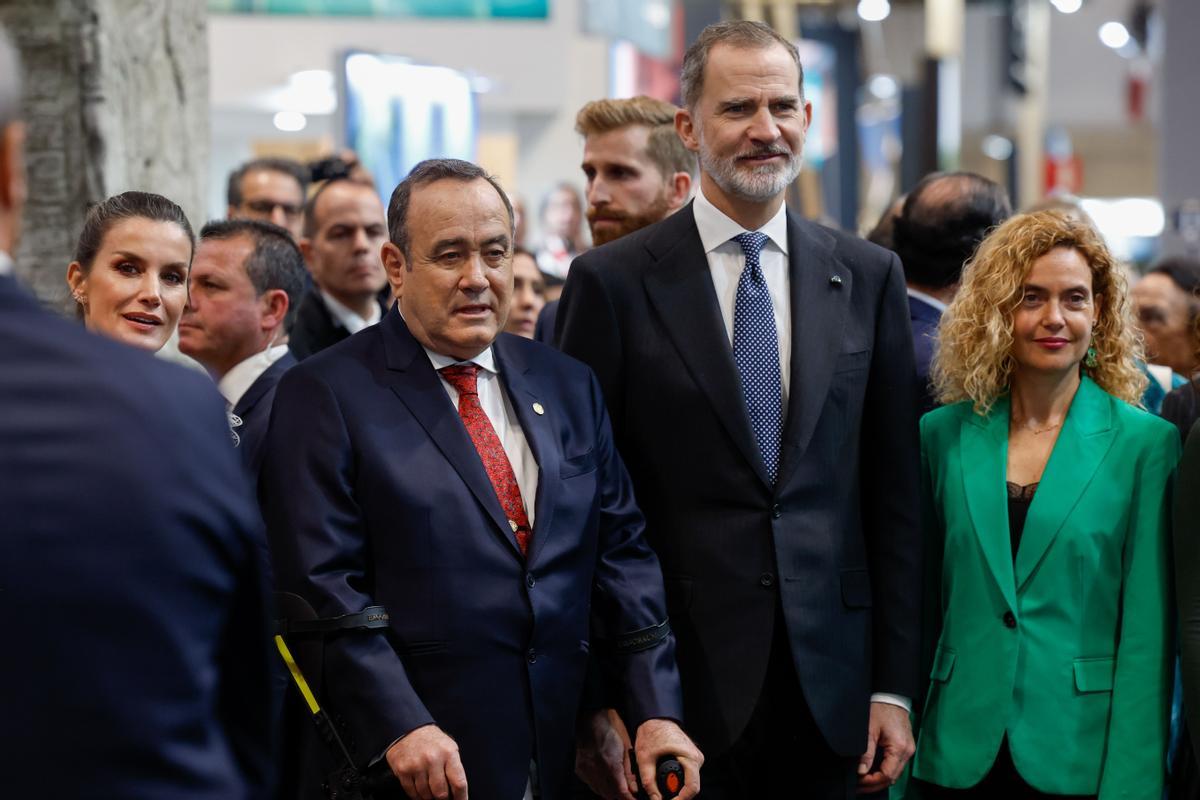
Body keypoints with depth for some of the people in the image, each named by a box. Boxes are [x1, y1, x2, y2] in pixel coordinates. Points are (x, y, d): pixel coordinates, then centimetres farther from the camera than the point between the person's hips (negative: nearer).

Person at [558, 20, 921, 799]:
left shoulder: (869, 276, 7)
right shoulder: (613, 282, -2)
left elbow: (894, 496, 7)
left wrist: (895, 686, 3)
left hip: (832, 688, 3)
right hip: (682, 687, -2)